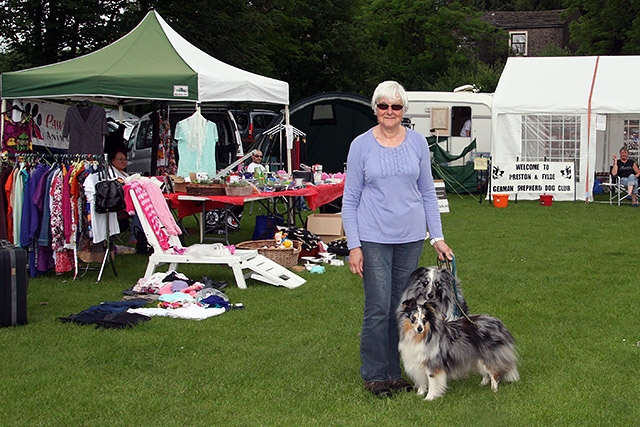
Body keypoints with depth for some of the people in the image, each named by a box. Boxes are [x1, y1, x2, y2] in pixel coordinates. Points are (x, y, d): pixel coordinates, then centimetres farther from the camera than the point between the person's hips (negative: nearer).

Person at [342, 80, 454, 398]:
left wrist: (437, 237, 6)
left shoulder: (417, 142, 5)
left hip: (411, 237, 3)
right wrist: (353, 246, -7)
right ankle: (374, 374, 10)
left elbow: (427, 192, 11)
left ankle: (394, 372, 21)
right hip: (374, 238, -3)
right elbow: (350, 199, 0)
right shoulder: (361, 145, -2)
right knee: (378, 308, -5)